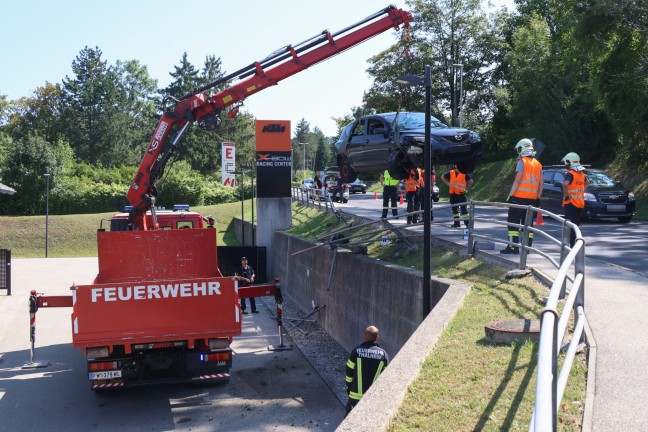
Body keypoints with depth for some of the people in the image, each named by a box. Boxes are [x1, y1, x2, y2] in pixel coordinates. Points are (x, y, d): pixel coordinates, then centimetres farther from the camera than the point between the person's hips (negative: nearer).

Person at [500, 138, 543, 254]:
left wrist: (510, 195, -13)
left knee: (513, 222, -2)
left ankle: (513, 247, -6)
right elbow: (540, 184, 13)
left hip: (519, 197, -6)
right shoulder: (538, 164, 14)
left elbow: (518, 180, -14)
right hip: (532, 199, 6)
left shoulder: (522, 161, -7)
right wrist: (538, 199, 17)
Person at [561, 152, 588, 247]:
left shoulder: (570, 174, -15)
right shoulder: (581, 173, 11)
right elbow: (586, 183, 31)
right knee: (576, 225, 17)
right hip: (580, 203, 8)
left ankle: (572, 245, -9)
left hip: (571, 203, -8)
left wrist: (565, 195, -20)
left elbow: (565, 184, -33)